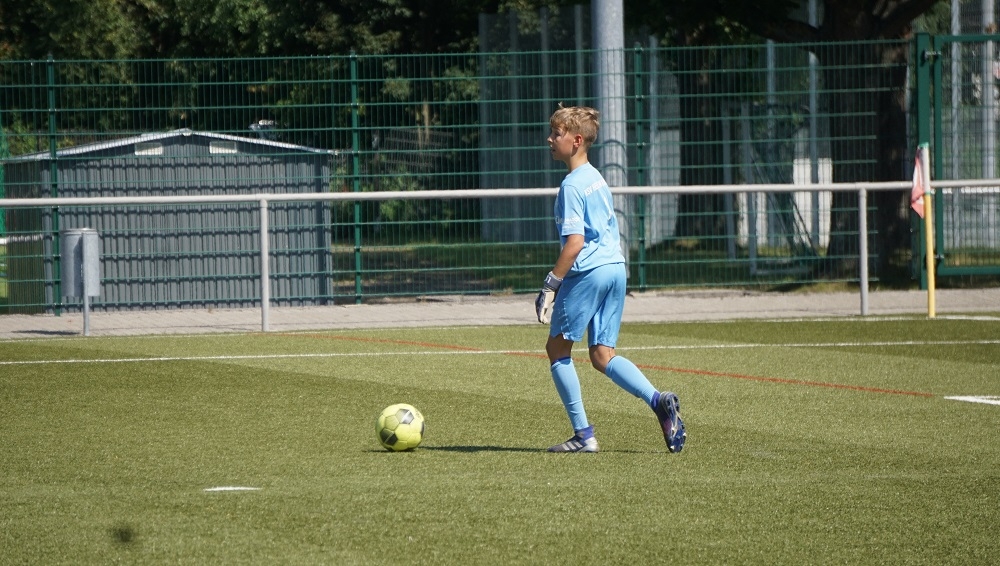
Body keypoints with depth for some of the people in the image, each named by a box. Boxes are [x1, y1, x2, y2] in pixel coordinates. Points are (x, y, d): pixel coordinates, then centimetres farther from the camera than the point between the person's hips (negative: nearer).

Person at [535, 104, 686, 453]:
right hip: (615, 267, 9)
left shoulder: (572, 185, -12)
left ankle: (583, 435, 2)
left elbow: (575, 242, -19)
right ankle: (659, 401, -11)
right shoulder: (597, 178, 16)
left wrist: (550, 286, -15)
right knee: (603, 356, 10)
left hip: (587, 272, -9)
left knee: (557, 347, 5)